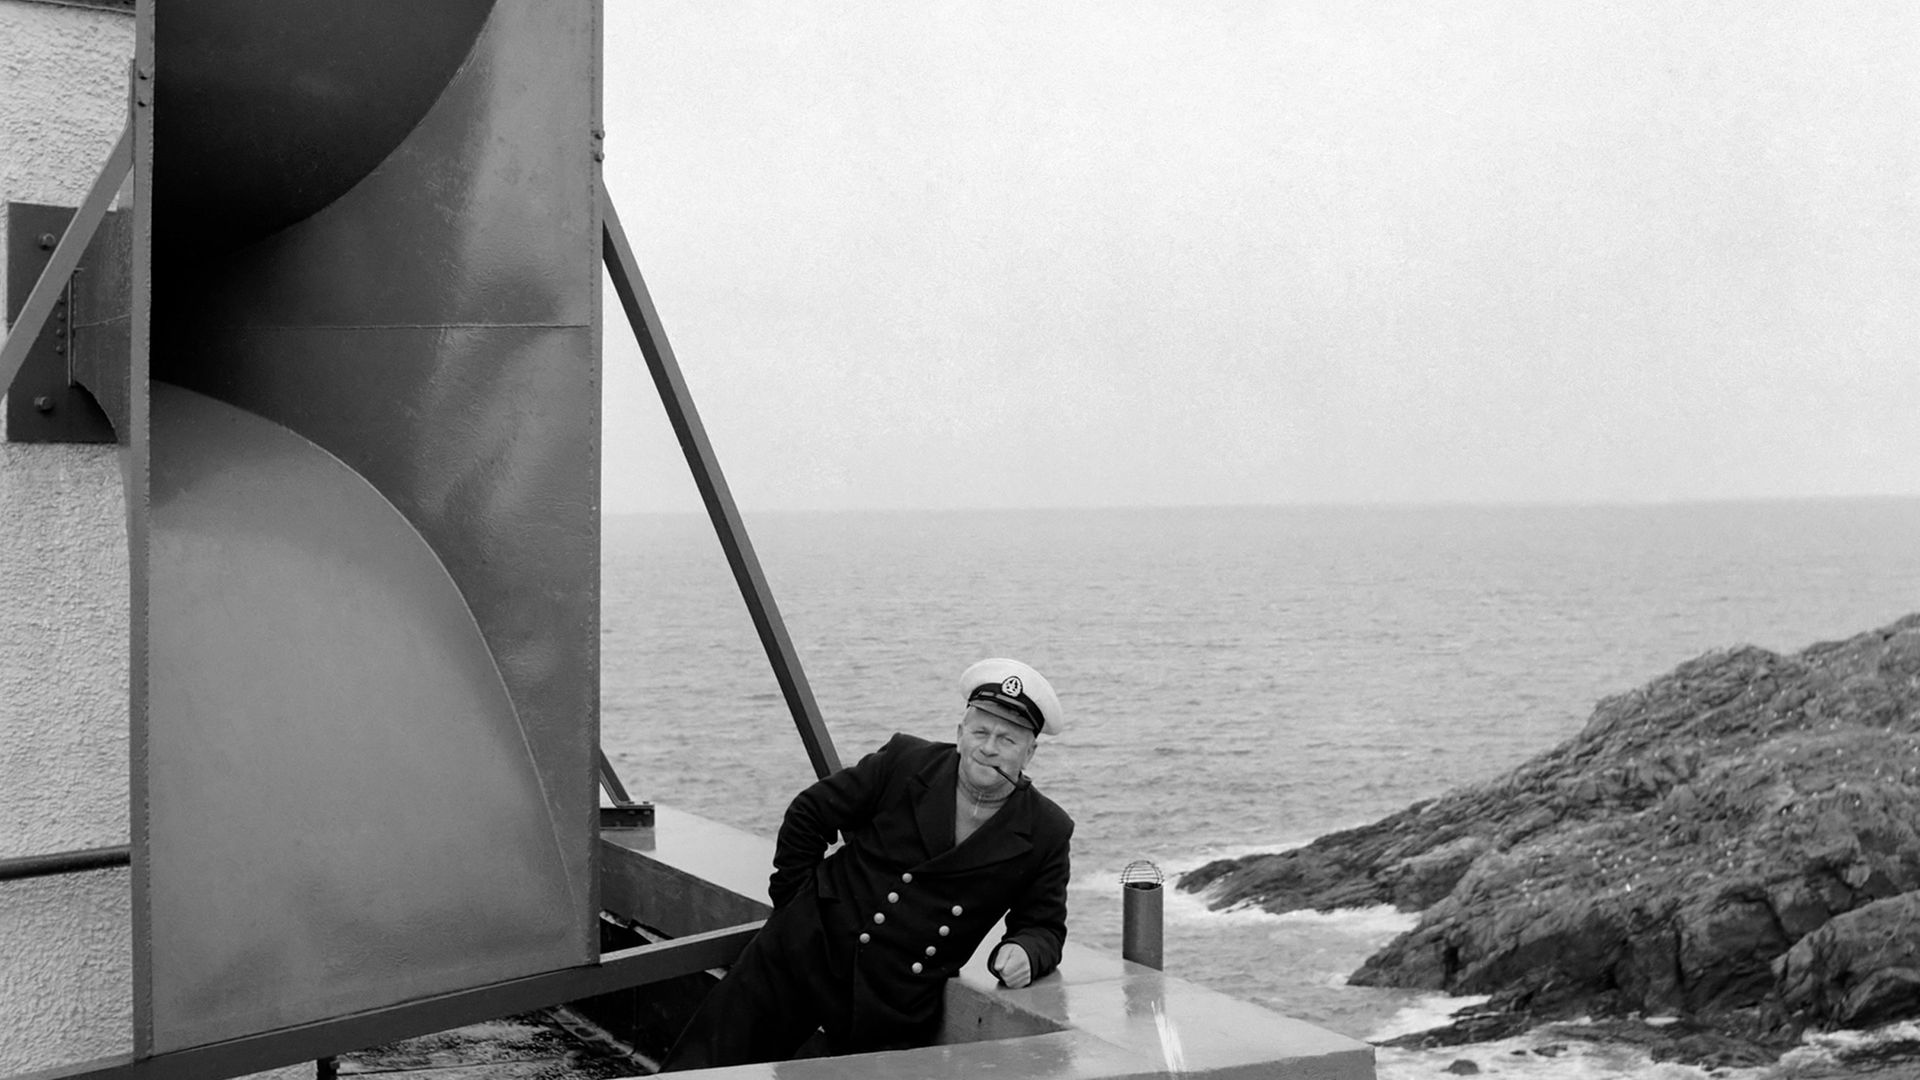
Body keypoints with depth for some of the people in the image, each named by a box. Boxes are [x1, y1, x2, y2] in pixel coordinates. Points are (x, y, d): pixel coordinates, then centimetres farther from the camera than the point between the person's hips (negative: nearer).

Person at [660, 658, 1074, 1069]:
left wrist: (1025, 953, -17)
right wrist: (793, 904, 6)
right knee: (705, 1064, 0)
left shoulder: (1046, 834, -4)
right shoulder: (903, 762, -5)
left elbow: (1045, 927, 6)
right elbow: (809, 814, 5)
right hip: (810, 949, 0)